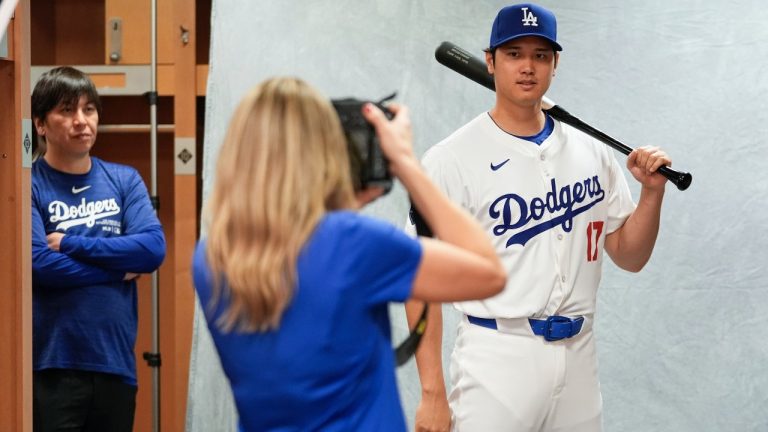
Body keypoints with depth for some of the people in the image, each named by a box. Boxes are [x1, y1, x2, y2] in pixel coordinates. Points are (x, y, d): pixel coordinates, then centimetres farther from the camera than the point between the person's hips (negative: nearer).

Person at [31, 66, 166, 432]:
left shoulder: (124, 180, 8)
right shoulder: (29, 186, -5)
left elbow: (154, 248, -5)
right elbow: (41, 264, -16)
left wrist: (71, 244, -10)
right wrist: (119, 267, -7)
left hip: (116, 358, 4)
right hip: (53, 364, -4)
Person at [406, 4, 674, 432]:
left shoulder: (592, 153, 9)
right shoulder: (451, 159, -7)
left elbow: (629, 257, 14)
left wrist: (652, 191, -4)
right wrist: (432, 393, -14)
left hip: (580, 358, 5)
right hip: (497, 359, -5)